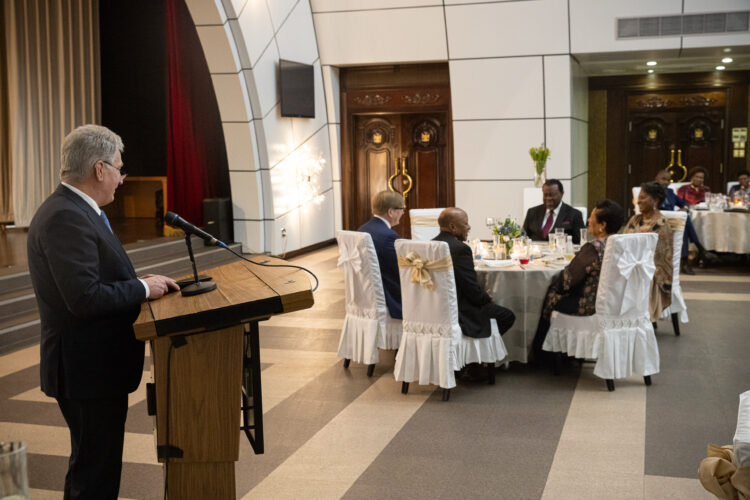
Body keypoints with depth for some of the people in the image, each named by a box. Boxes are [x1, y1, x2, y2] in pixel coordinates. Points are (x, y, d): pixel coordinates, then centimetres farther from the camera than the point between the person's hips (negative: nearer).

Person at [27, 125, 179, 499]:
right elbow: (85, 299, -28)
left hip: (93, 365, 11)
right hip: (89, 370, -11)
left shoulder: (71, 209, 10)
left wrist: (141, 284, 2)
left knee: (91, 465, 23)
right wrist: (143, 288, -16)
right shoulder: (66, 218, -22)